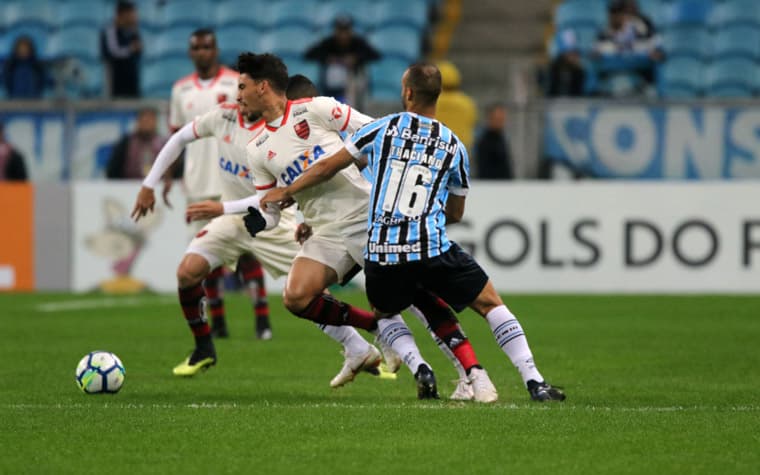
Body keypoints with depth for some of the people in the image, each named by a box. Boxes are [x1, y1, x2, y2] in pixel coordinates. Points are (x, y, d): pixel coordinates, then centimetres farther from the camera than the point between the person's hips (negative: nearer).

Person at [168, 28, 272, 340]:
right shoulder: (181, 89, 11)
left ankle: (262, 319, -10)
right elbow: (175, 135, 16)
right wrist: (168, 176, 6)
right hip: (198, 185, 4)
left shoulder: (237, 84, 0)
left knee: (245, 250, -10)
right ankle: (217, 322, 11)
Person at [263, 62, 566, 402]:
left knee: (383, 313, 28)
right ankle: (533, 382, -3)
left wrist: (285, 192, 28)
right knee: (489, 303, 9)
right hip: (432, 250, -1)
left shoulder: (382, 129, 5)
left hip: (381, 253, 1)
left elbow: (327, 168, 14)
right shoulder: (453, 146, 8)